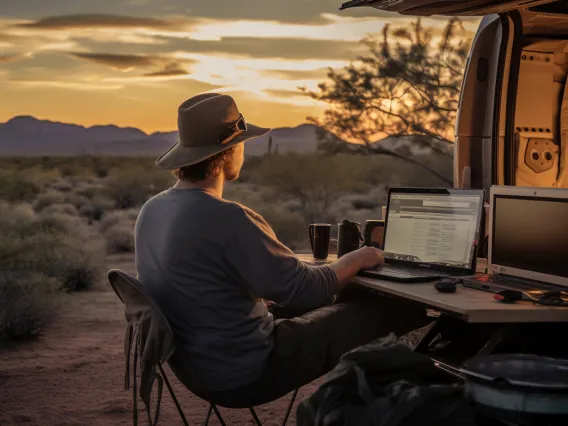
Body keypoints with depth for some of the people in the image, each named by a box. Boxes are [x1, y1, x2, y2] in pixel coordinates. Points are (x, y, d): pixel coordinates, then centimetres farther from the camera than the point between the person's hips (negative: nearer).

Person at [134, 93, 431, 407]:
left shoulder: (151, 210, -1)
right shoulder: (228, 219, -29)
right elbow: (306, 289, -21)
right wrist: (357, 260, -2)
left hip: (195, 365, 9)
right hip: (245, 374, -9)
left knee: (340, 301, 24)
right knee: (384, 307, 5)